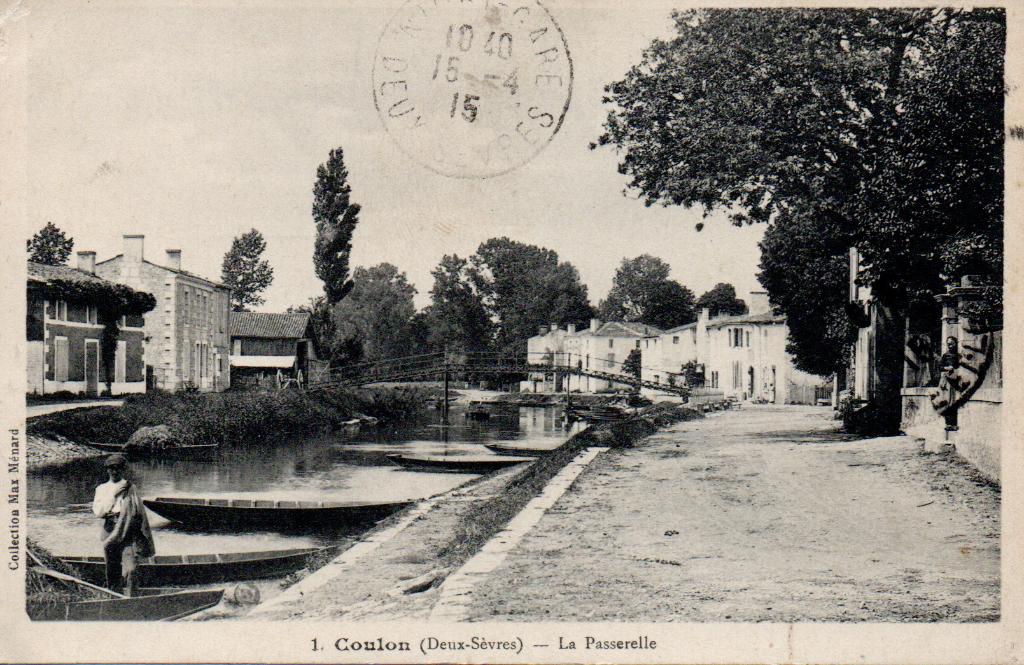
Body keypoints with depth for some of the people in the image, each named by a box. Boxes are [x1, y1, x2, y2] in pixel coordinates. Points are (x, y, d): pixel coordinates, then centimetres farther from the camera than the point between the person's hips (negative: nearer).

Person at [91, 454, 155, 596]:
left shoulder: (130, 488, 8)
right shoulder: (102, 489, 11)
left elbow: (140, 512, 8)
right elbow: (98, 512, -3)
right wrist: (112, 494, -10)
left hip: (128, 534, -2)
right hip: (110, 534, 2)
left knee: (129, 570, -15)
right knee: (112, 573, 6)